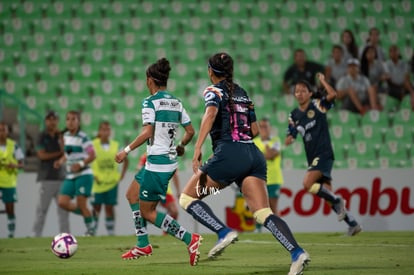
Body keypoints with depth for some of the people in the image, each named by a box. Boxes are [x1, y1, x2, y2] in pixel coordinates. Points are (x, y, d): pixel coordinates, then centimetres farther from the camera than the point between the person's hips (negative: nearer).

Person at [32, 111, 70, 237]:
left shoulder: (60, 136, 14)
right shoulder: (42, 137, 3)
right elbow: (42, 155, -7)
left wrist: (61, 138, -7)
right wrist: (59, 153, -4)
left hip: (60, 176, 4)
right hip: (47, 178, -4)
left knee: (63, 208, 2)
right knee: (42, 209, -6)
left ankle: (65, 234, 4)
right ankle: (36, 234, -4)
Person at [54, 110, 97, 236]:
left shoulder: (83, 137, -10)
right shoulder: (66, 136, 11)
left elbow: (92, 155, -12)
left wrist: (80, 164, -24)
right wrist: (61, 161, 4)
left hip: (83, 175, -7)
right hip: (70, 176, 7)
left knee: (81, 204, -9)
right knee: (62, 202, -5)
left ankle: (90, 229, 9)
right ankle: (86, 214, 17)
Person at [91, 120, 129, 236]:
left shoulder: (116, 145, 5)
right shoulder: (93, 145, -4)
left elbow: (125, 160, 16)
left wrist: (121, 175, 8)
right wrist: (92, 175, -11)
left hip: (112, 182, 2)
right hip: (98, 182, -2)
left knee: (110, 207, 2)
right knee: (96, 207, 0)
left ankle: (111, 232, 4)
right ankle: (92, 231, 3)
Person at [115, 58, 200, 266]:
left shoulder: (150, 102, -12)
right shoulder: (176, 102, 10)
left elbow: (147, 132, -21)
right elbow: (190, 131, 12)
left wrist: (127, 150, -14)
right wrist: (181, 146, 30)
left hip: (156, 162, -9)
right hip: (170, 160, 9)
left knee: (147, 211, -1)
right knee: (132, 193, 23)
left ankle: (190, 239, -15)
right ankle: (143, 245, 24)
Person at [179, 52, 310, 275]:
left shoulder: (214, 91, 3)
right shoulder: (243, 93, 22)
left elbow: (211, 114, -19)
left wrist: (197, 149, -25)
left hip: (228, 155, -6)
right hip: (253, 155, 6)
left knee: (187, 197, 8)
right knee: (263, 214, -4)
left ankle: (224, 232, -11)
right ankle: (297, 253, -25)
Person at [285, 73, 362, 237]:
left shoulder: (318, 106, -3)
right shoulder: (294, 115, 13)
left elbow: (332, 95, -21)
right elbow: (290, 137, 16)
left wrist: (322, 80, -9)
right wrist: (290, 138, -6)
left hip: (324, 154, -7)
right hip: (312, 158, 7)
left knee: (307, 183, -26)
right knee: (329, 197, 3)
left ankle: (337, 201, -10)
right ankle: (352, 224, 11)